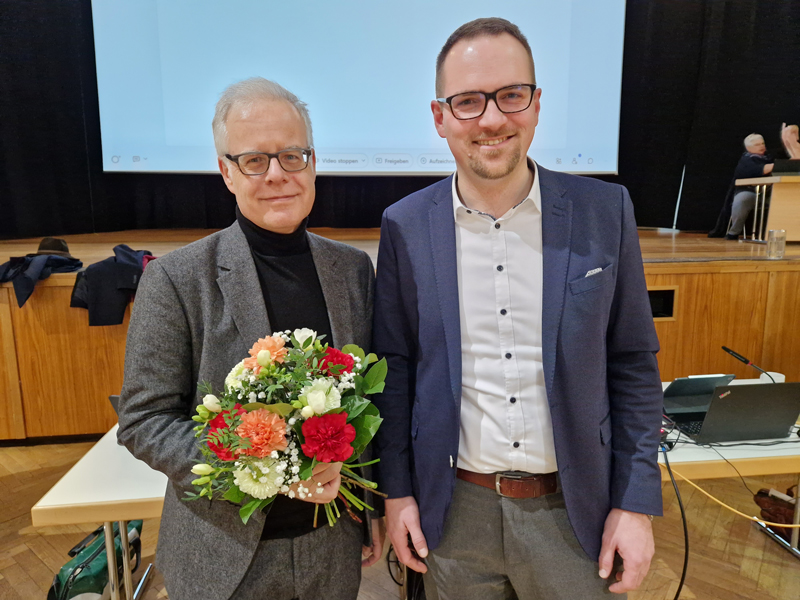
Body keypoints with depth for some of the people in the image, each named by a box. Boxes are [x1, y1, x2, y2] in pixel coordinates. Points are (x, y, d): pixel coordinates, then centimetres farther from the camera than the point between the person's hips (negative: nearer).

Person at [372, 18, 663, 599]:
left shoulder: (605, 212, -7)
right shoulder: (405, 226, -6)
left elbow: (634, 365, -2)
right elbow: (394, 367, 0)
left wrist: (637, 503, -3)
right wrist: (397, 490, 1)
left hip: (574, 509, 1)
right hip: (453, 509, 1)